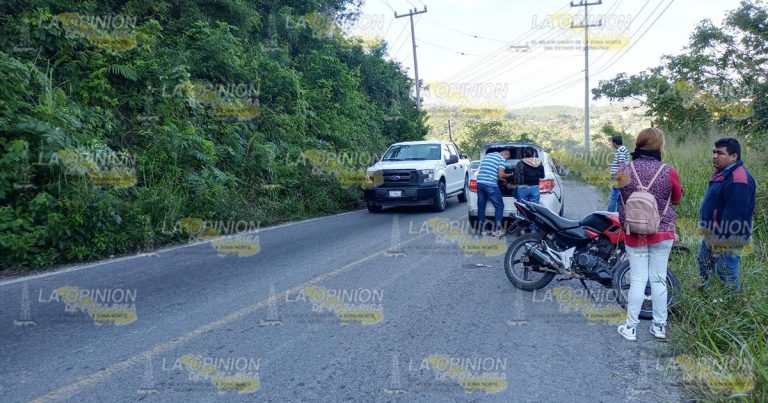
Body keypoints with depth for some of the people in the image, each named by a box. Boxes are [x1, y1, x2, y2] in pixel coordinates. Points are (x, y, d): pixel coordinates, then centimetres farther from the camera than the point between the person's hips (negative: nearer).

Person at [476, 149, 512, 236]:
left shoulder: (487, 155, 22)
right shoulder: (502, 159, 0)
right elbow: (501, 175, -9)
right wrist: (509, 175, 10)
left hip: (480, 182, 7)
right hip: (490, 185, -7)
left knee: (481, 206, 11)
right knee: (499, 206, 6)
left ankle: (483, 229, 14)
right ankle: (496, 229, 6)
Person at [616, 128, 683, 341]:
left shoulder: (624, 170, -10)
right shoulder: (668, 172, -13)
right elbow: (677, 198, 5)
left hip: (634, 235, 1)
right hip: (662, 234, 0)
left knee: (637, 280, 8)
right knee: (659, 280, 11)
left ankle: (631, 327, 12)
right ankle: (659, 326, 22)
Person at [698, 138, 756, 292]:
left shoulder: (739, 180, -25)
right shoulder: (722, 173, 9)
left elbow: (733, 216, -27)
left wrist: (722, 243, -25)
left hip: (726, 239, -11)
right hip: (712, 235, 11)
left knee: (727, 276, 0)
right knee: (704, 266, 25)